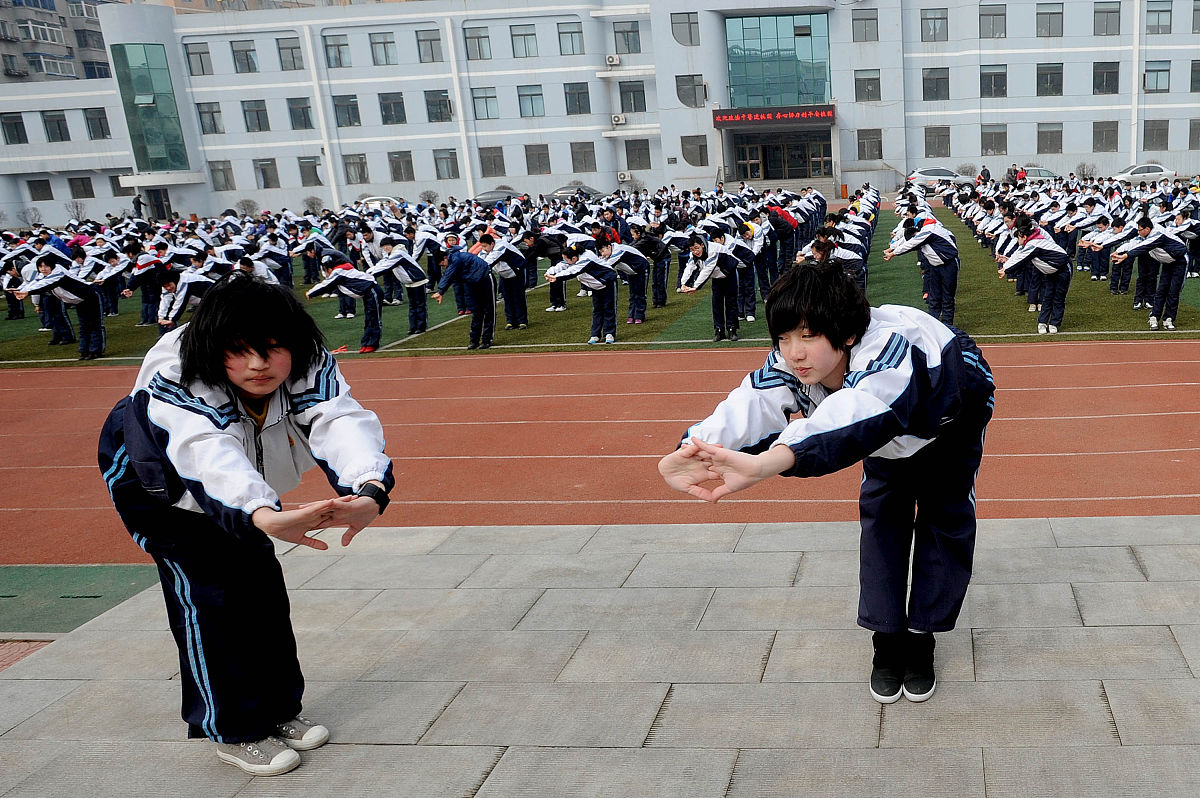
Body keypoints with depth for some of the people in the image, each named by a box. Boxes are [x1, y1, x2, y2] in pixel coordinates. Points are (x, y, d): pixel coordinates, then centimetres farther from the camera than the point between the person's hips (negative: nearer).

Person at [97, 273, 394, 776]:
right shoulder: (177, 380, -41)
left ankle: (277, 709, 21)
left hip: (246, 484, 4)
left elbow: (343, 423, -49)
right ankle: (234, 731, 1)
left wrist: (369, 491, -71)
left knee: (259, 577, 3)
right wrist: (266, 517, -79)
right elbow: (211, 457, -58)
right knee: (207, 588, -13)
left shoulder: (310, 370, -31)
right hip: (150, 473, -4)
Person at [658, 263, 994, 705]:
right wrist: (694, 451, -73)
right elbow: (751, 403, -51)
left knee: (945, 517, -3)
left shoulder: (888, 349, -50)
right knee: (882, 514, 0)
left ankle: (921, 636, 13)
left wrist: (766, 462, -87)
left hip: (951, 413, -4)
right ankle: (888, 638, 12)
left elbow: (854, 413, -70)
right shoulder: (792, 363, -33)